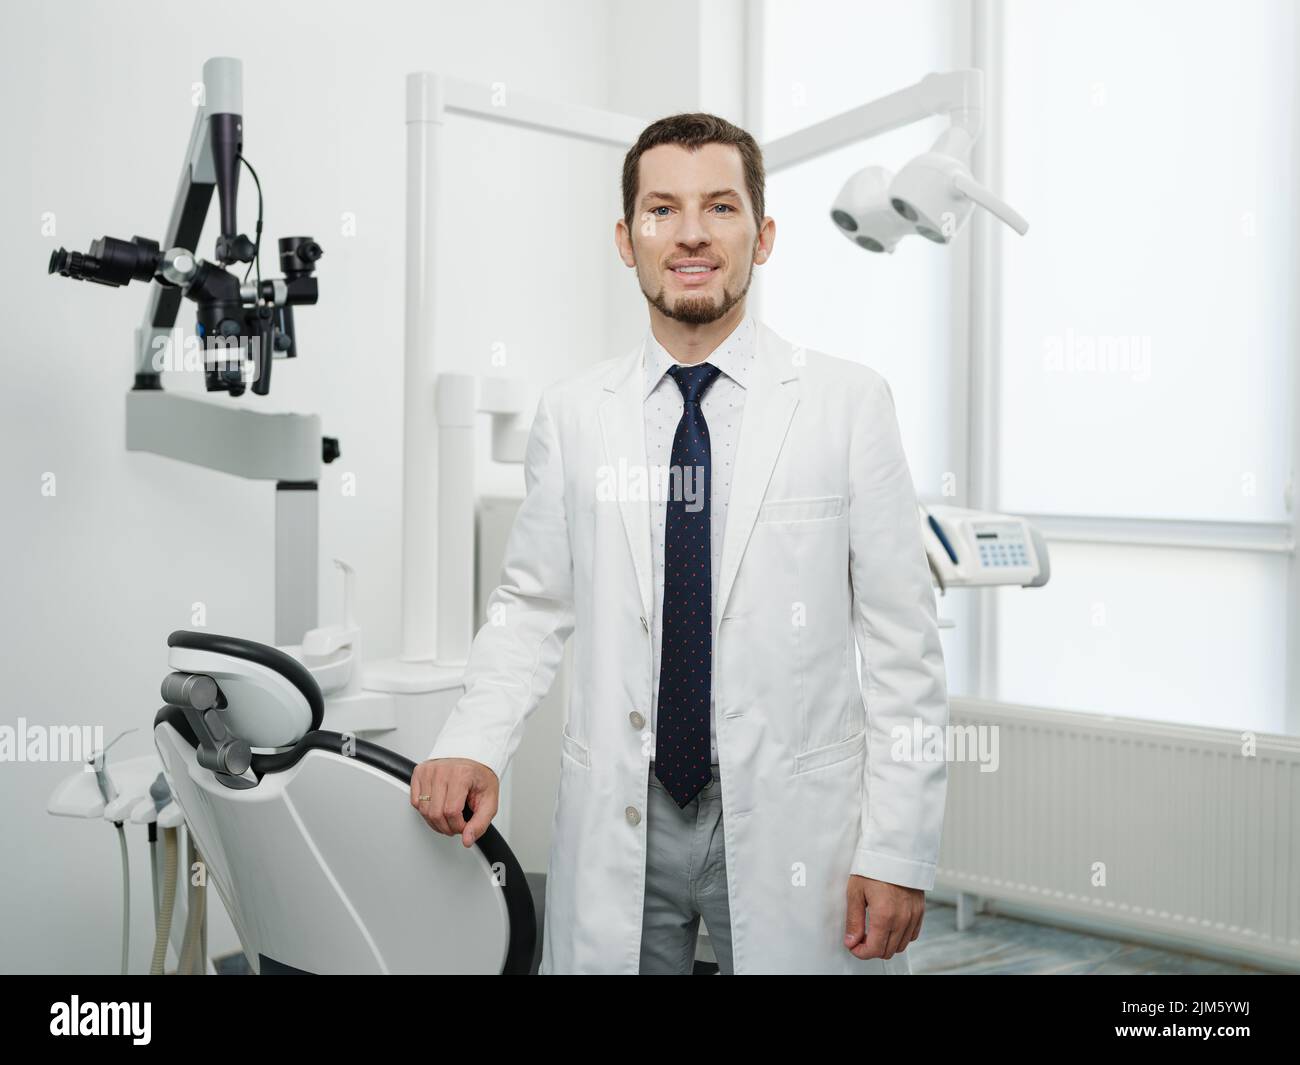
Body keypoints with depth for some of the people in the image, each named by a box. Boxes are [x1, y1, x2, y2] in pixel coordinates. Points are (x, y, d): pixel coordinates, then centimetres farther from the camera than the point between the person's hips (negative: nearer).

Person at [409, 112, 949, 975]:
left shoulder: (848, 402, -4)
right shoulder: (573, 413, 3)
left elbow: (902, 639, -5)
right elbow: (532, 607, 9)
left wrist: (900, 850, -8)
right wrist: (475, 744, -8)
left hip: (791, 824, -1)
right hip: (619, 821, 2)